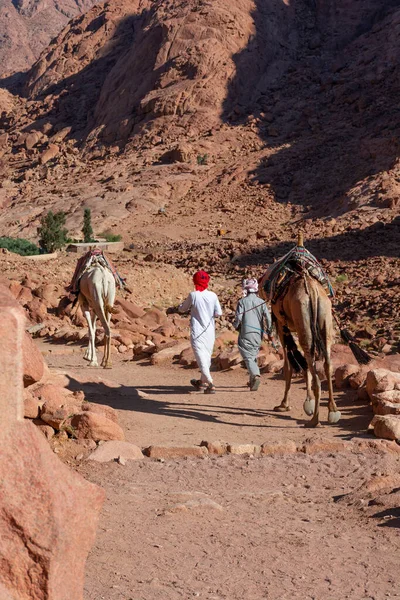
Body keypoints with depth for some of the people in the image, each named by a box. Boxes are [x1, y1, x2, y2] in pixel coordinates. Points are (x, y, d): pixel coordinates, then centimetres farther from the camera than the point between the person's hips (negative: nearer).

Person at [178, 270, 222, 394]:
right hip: (210, 331, 4)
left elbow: (182, 309, 2)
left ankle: (210, 384, -19)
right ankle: (202, 381, 34)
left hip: (197, 332, -4)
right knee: (207, 356, 19)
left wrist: (185, 303, 22)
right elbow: (218, 313, -2)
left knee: (202, 358, -6)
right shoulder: (213, 296, -4)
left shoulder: (193, 295, -11)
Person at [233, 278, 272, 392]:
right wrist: (269, 332, 10)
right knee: (254, 356, 18)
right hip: (258, 334, 4)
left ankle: (256, 375, -28)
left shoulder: (242, 301, -5)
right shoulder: (261, 302, 3)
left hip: (246, 333, -4)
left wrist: (236, 326, 12)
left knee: (248, 357, -5)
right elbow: (268, 318, 0)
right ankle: (252, 381, 24)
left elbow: (238, 318, -9)